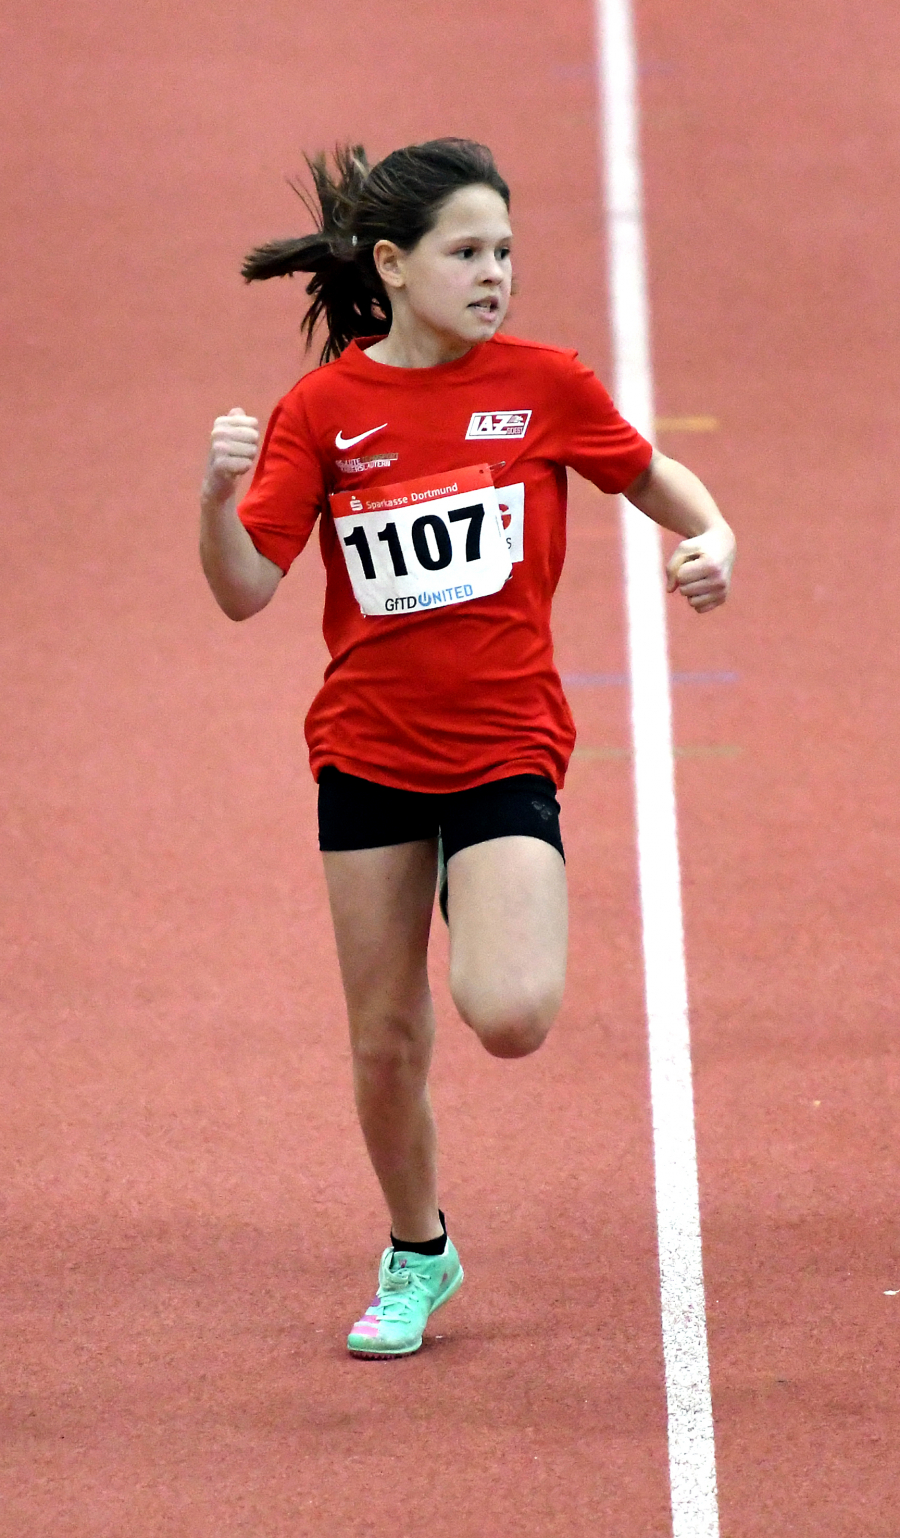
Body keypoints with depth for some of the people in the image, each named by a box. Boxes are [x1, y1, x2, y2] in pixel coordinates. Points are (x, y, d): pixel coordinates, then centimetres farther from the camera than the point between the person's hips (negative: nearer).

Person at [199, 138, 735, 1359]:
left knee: (510, 1019, -21)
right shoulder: (322, 409, -3)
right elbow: (244, 591, -7)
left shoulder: (542, 384, -4)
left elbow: (648, 472, 14)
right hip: (369, 752, 1)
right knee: (385, 1044, 7)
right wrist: (220, 493, -25)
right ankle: (417, 1259, 31)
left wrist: (712, 536, -5)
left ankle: (512, 931, 16)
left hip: (506, 747, -1)